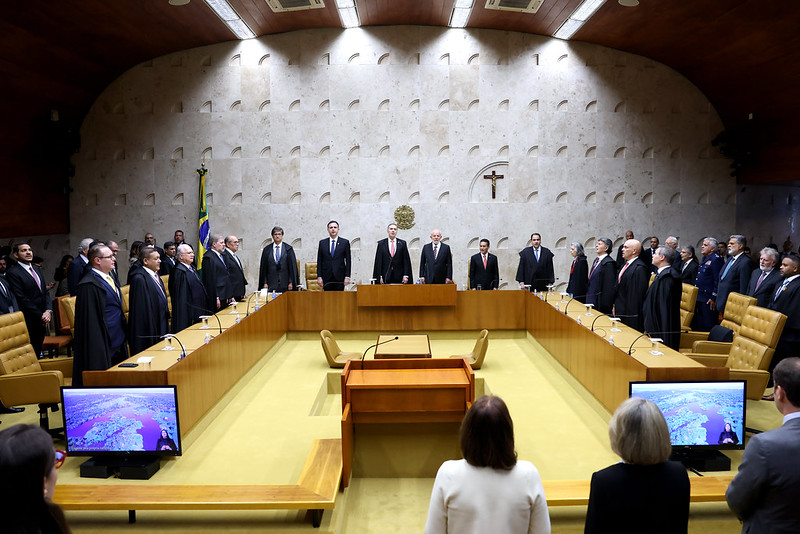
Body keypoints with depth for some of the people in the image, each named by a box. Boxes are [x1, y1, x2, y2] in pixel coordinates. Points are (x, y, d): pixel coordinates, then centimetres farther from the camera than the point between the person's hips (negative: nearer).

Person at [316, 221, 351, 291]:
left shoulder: (345, 242, 4)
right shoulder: (322, 243, 9)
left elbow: (348, 261, 1)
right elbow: (319, 261, 8)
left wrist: (347, 276, -6)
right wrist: (319, 276, 0)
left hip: (339, 277, -1)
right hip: (327, 277, 2)